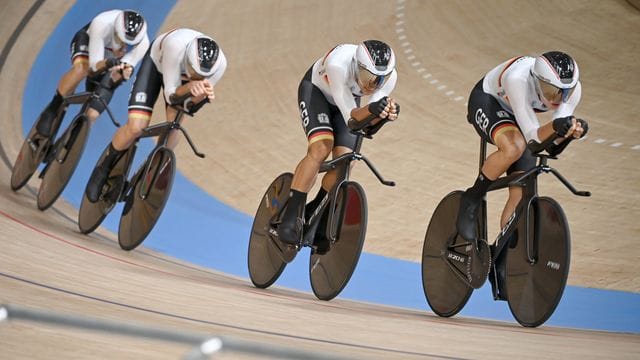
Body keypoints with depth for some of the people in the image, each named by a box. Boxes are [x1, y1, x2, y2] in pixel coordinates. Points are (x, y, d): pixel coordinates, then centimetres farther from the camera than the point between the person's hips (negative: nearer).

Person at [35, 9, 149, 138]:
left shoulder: (142, 43, -33)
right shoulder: (102, 24, -40)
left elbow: (112, 81, -29)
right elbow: (94, 65, -38)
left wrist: (121, 74, -52)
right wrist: (106, 64, -59)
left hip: (112, 59, 2)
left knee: (92, 115, -14)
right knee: (81, 68, -40)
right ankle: (52, 110, -18)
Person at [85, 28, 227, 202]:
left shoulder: (219, 63, -34)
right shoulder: (176, 45, -45)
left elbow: (189, 106, -23)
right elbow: (171, 94, -36)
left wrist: (203, 95, -45)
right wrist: (190, 86, -57)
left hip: (183, 70, 3)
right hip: (157, 63, -3)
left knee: (173, 127, -17)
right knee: (136, 127, -17)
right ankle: (103, 168, 10)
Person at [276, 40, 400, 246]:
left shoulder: (389, 76, -29)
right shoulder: (338, 65, -42)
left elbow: (368, 125, -29)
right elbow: (352, 118, -40)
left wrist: (385, 114, -49)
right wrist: (370, 109, -60)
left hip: (348, 99, 4)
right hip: (316, 90, -4)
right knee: (321, 148, -27)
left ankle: (313, 214, 12)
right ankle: (291, 218, -24)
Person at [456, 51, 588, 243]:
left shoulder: (572, 88, -26)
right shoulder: (517, 78, -40)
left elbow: (552, 145, -26)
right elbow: (533, 137, -39)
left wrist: (572, 130, -46)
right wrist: (555, 125, -58)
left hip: (515, 116, 5)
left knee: (521, 192, -9)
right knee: (514, 147, -37)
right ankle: (471, 201, -14)